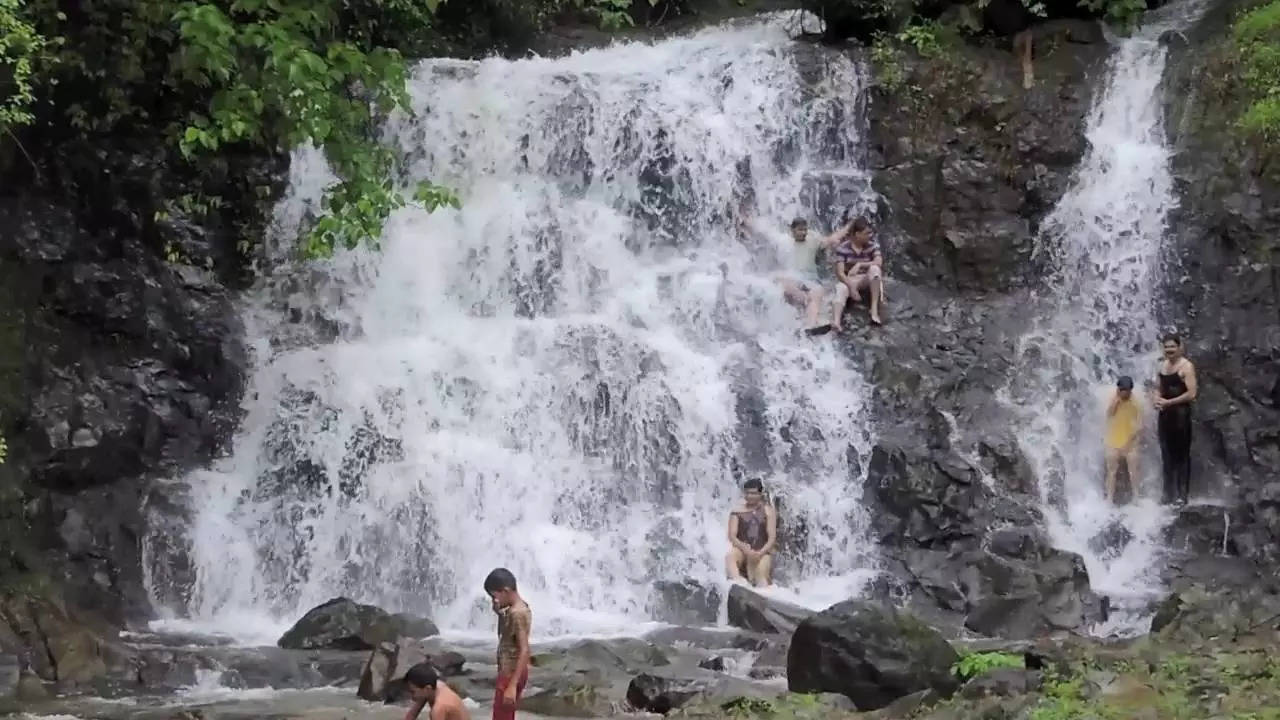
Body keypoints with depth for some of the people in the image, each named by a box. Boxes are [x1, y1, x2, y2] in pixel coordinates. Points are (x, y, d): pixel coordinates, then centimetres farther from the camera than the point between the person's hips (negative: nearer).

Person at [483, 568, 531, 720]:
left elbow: (524, 651, -27)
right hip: (510, 672, 10)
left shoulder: (517, 613, -23)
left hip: (511, 674, -10)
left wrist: (512, 685, -30)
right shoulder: (518, 608, 8)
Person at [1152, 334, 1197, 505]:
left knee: (1182, 455, -5)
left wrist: (1168, 402, -15)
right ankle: (1169, 494, 12)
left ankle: (1182, 494, -5)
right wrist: (1156, 399, -2)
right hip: (1164, 414, 7)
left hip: (1180, 413, -7)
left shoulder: (1186, 367, -8)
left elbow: (1191, 394, -15)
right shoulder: (1162, 366, 14)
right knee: (1167, 457, 8)